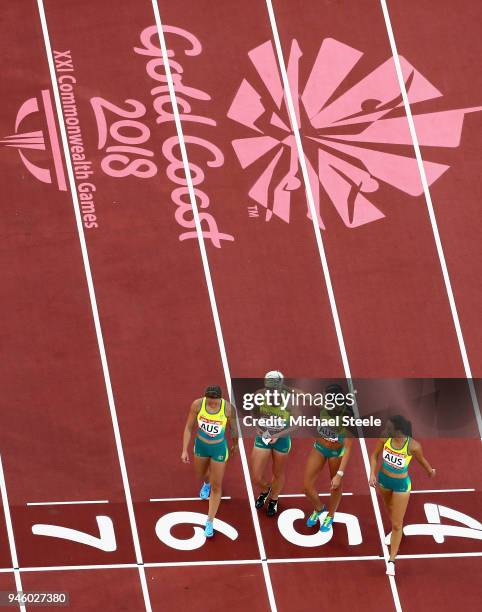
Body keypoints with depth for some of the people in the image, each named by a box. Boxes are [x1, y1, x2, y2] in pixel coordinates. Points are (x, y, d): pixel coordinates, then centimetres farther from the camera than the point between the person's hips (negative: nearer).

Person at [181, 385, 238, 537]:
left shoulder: (228, 408, -28)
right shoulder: (197, 404, -25)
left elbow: (234, 427, -7)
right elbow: (189, 427, -12)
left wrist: (235, 444, 11)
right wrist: (184, 450, -14)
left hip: (219, 448, -2)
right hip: (201, 445, 2)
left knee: (216, 487, 6)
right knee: (200, 474, 30)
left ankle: (210, 523, 23)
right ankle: (207, 483, 70)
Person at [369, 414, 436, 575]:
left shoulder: (413, 446, -31)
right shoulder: (385, 438, -23)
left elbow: (421, 460, -8)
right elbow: (375, 455, -5)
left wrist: (430, 471, 12)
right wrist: (372, 474, -18)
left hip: (401, 485, -4)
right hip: (383, 479, 4)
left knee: (397, 525, 2)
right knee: (389, 507, 32)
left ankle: (391, 561, 16)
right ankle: (394, 531, 63)